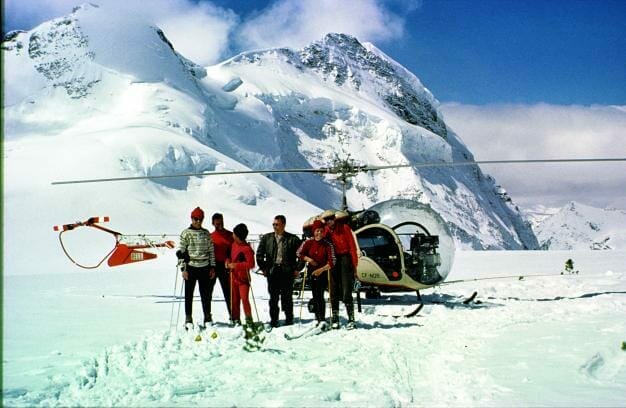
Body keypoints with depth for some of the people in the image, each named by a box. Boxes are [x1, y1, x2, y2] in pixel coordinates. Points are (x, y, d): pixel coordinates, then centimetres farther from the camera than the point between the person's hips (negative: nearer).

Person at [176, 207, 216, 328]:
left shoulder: (206, 234, 8)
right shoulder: (186, 233, -2)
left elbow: (211, 251, 12)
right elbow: (181, 252, -3)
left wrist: (212, 267, 7)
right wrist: (183, 269, -9)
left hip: (205, 268, 3)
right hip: (191, 267, -2)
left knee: (206, 294, 6)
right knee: (189, 294, 3)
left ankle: (207, 318, 16)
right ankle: (188, 319, 11)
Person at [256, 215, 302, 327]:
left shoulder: (293, 239, 1)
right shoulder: (266, 238, 9)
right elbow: (259, 254, 11)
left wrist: (297, 269, -1)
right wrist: (263, 268, 5)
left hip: (287, 271, -2)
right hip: (272, 271, 2)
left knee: (287, 297, 1)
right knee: (273, 297, 3)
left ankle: (289, 319, 12)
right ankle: (273, 321, 9)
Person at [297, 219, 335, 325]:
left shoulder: (328, 244, -14)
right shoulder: (308, 242, -6)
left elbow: (332, 262, -16)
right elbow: (299, 253, 5)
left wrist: (321, 269, -25)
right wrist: (308, 259, -10)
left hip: (323, 272, -4)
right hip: (311, 272, 4)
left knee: (320, 296, -13)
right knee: (315, 296, 9)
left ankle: (322, 320, -9)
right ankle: (317, 318, 19)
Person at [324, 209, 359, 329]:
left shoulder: (344, 228, -2)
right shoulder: (326, 231, 8)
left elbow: (352, 246, -3)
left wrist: (354, 265, -7)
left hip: (345, 259, -4)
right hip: (333, 261, 4)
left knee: (346, 292, -10)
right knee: (334, 292, 3)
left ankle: (351, 319, -8)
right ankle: (334, 320, 7)